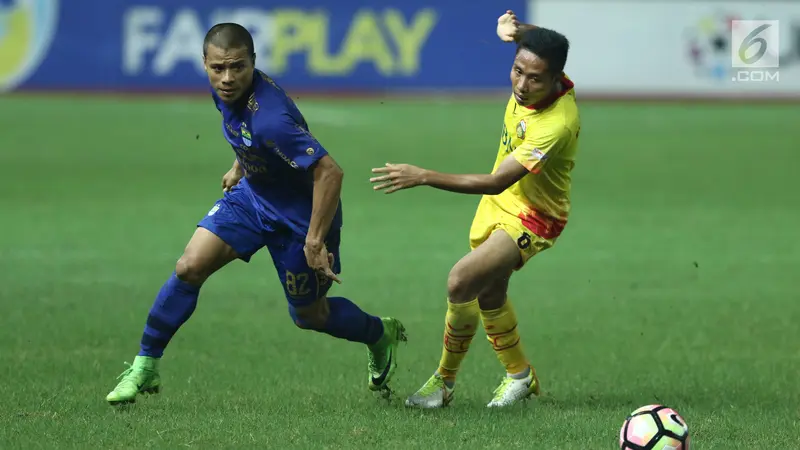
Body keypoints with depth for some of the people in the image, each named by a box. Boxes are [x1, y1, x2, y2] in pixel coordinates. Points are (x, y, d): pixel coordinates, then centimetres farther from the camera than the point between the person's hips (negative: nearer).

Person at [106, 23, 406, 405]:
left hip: (301, 214, -7)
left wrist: (315, 241, -31)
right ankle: (144, 369, 1)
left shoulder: (269, 119, -38)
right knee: (189, 268, -10)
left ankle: (382, 336, 42)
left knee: (309, 316, 11)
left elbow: (329, 172, -37)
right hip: (253, 192, 7)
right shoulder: (224, 90, -12)